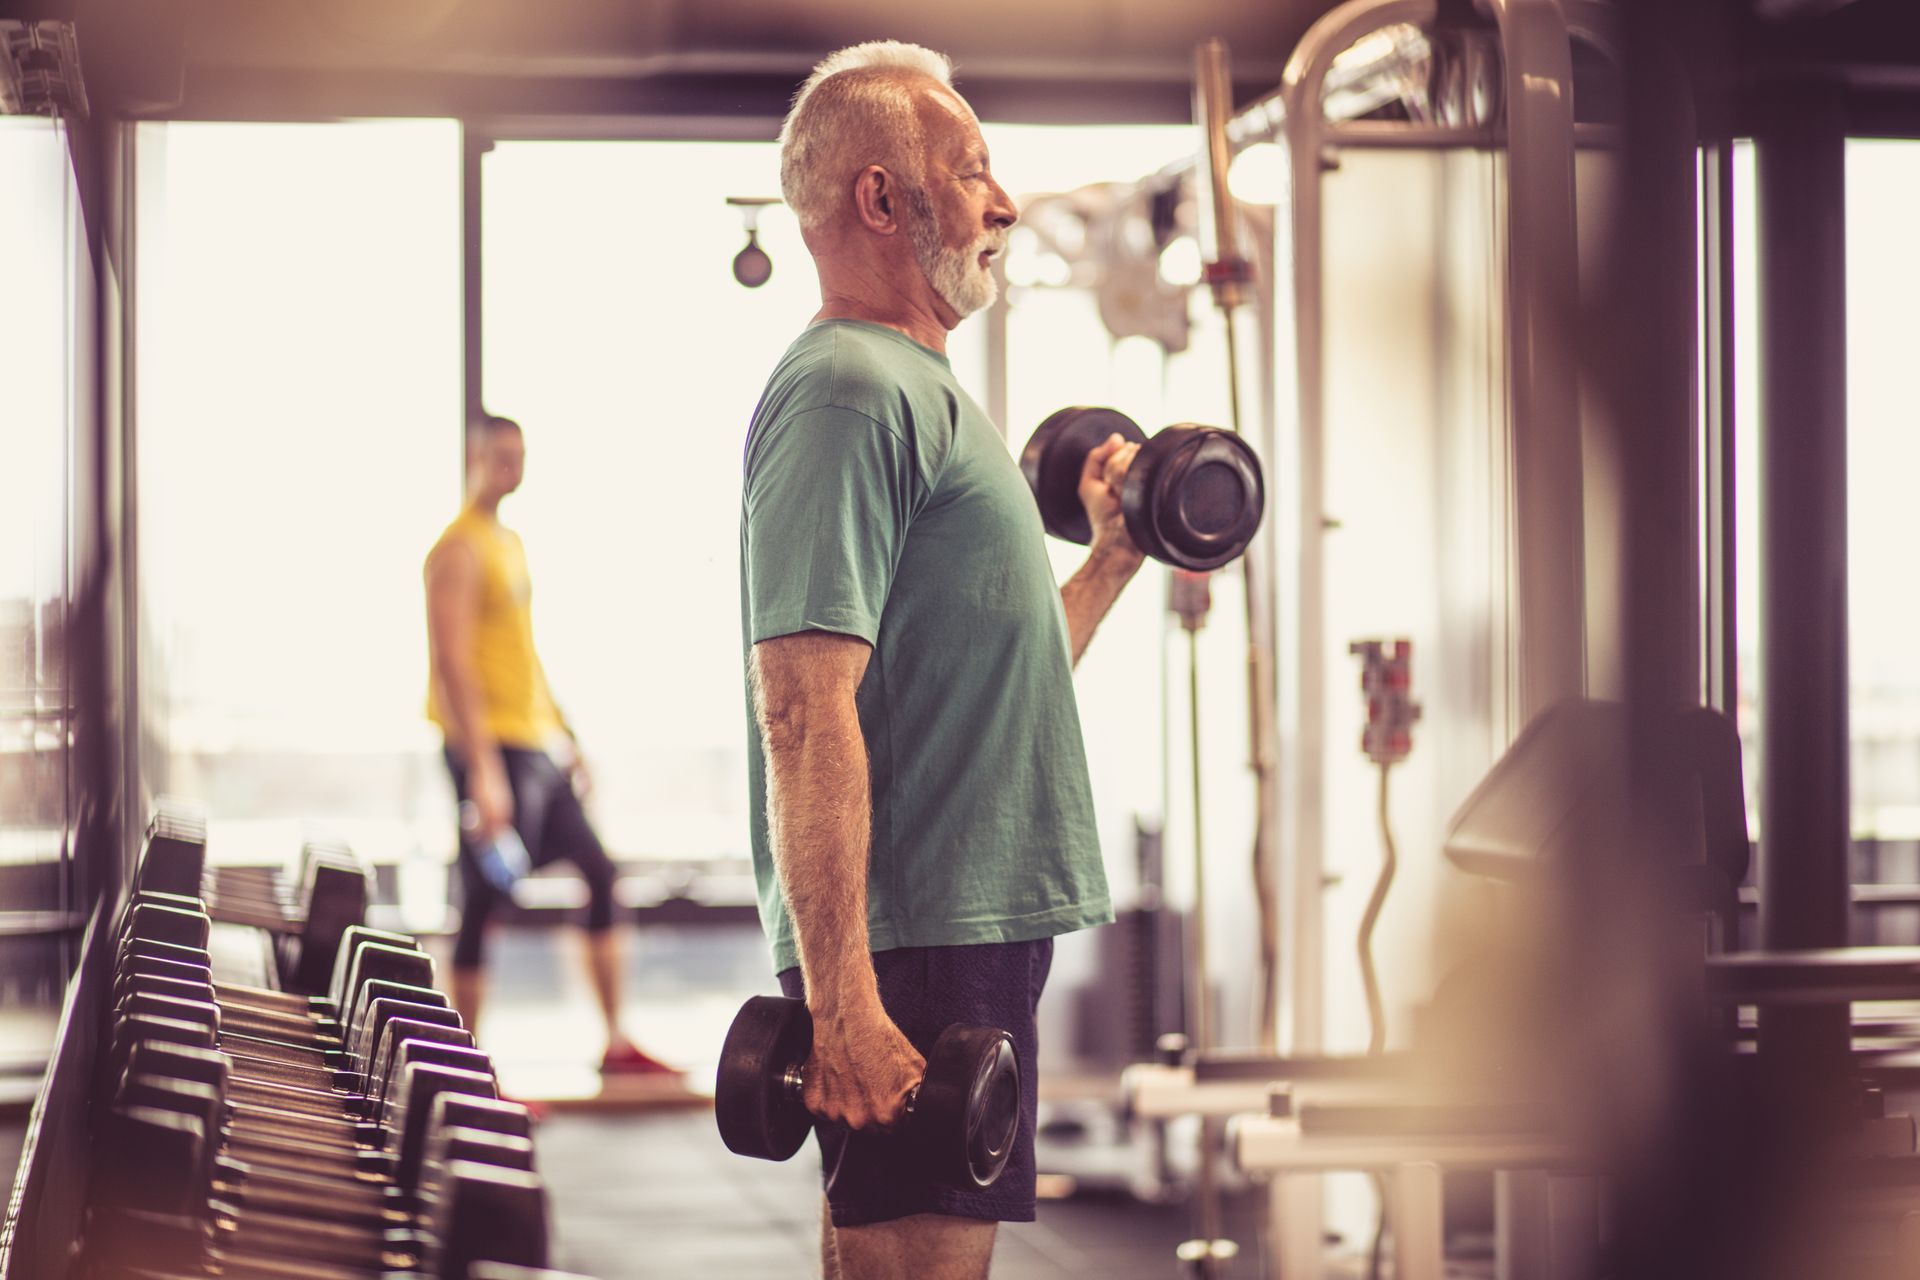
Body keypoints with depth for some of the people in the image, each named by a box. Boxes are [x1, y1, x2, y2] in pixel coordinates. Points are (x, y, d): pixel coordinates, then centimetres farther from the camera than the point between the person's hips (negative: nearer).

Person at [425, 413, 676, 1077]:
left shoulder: (509, 543, 19)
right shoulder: (459, 550, -11)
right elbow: (453, 662, -18)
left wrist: (565, 735, 22)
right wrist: (482, 770, -24)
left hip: (534, 746, 10)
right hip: (491, 746, -10)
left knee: (599, 873, 10)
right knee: (482, 903, -7)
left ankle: (616, 1045, 16)